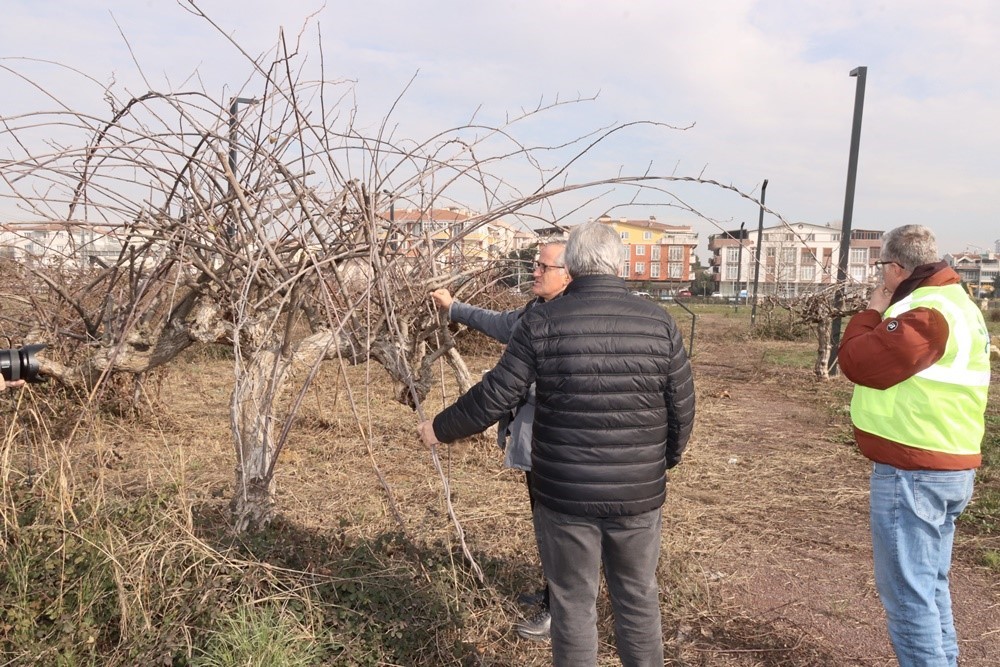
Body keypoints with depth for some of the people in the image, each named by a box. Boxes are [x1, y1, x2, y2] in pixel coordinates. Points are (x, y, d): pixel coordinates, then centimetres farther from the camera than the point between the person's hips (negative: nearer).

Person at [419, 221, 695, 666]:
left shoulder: (542, 322, -9)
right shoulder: (659, 323, -3)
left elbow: (494, 397, -7)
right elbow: (682, 410, 2)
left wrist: (441, 428, 9)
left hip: (564, 494, -2)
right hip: (638, 493, 2)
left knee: (574, 603, 14)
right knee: (638, 598, 20)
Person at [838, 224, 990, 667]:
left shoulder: (924, 312, -20)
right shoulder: (953, 302, 15)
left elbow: (857, 362, -16)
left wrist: (874, 309, -7)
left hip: (913, 472, -11)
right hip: (948, 466, 11)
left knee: (906, 589, 0)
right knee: (929, 582, 20)